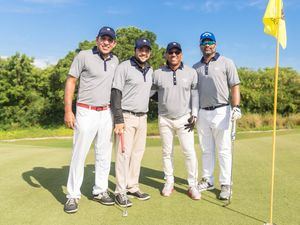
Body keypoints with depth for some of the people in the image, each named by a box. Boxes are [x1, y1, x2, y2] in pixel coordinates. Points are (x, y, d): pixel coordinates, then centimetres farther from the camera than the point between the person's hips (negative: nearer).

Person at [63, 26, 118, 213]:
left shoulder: (115, 61, 10)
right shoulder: (84, 56, -5)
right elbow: (71, 82, -5)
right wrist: (68, 110, -13)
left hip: (106, 113, 5)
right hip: (86, 112, -5)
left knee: (104, 155, 9)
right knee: (79, 154, -2)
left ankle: (100, 191, 22)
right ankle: (73, 196, 9)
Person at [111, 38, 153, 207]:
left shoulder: (151, 70, 13)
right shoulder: (124, 67, -7)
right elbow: (116, 94, -12)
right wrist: (118, 120, -19)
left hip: (143, 117, 6)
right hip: (127, 117, -6)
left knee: (138, 153, 9)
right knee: (124, 153, -6)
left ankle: (133, 187, 21)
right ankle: (120, 192, 4)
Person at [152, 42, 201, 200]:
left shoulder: (191, 72, 0)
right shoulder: (158, 73, 0)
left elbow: (195, 94, 3)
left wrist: (194, 115, -3)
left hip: (184, 119, -1)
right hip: (164, 119, 1)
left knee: (190, 152, -3)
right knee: (167, 152, 10)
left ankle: (192, 185, 11)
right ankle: (169, 183, 25)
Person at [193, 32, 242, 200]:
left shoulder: (226, 63, 4)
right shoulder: (196, 67, 15)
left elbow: (235, 86, -3)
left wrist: (236, 107, -16)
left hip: (220, 111, -4)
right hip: (202, 112, 4)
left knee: (224, 150, -1)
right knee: (206, 150, 12)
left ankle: (226, 185, 8)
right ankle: (208, 181, 23)